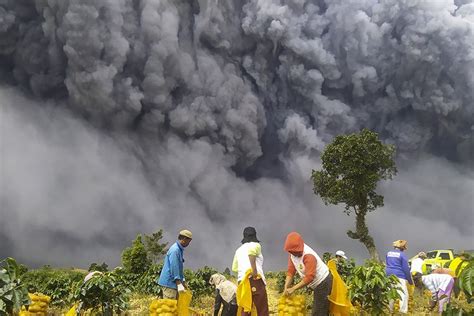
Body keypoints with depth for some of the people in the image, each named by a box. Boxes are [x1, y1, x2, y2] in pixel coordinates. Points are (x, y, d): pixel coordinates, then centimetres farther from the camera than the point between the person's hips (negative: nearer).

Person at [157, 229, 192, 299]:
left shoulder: (179, 249, 15)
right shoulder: (175, 250, -16)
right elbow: (174, 267, -22)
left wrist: (183, 282, 23)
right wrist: (179, 284, -25)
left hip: (173, 283, 10)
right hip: (169, 283, -10)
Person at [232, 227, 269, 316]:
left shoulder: (239, 250, 22)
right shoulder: (255, 245, 6)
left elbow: (234, 268, 18)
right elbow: (251, 250, -19)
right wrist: (254, 270, -22)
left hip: (242, 281, 6)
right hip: (255, 280, -5)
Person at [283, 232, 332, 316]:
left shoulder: (308, 256, -30)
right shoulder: (292, 253, -5)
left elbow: (309, 277, -34)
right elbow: (291, 271, -6)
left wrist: (293, 288, -32)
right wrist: (286, 287, -18)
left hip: (323, 282, -9)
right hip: (317, 284, 9)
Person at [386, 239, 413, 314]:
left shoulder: (388, 253, 11)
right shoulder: (402, 255, -6)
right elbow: (406, 269, -6)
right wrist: (410, 280, 2)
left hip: (389, 275, 6)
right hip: (399, 276, -6)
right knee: (404, 294, -2)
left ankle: (389, 309, 21)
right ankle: (403, 311, -8)